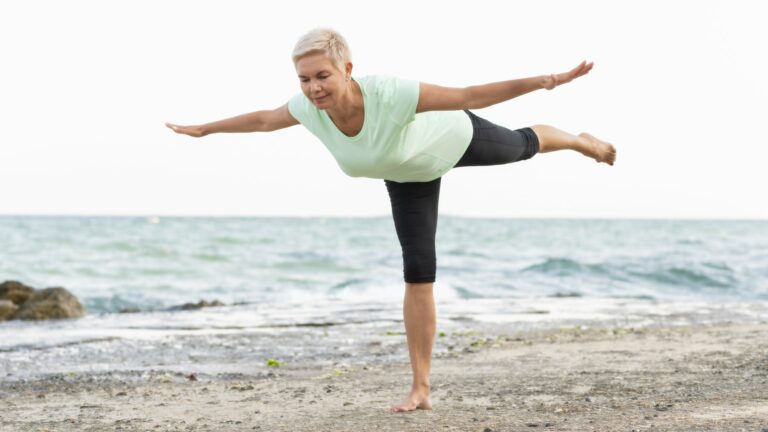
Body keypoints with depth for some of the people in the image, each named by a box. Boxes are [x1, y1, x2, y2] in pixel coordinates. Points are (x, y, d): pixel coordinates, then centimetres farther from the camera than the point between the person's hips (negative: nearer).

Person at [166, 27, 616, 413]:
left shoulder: (389, 93, -47)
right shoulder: (309, 107, -32)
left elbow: (469, 96, -44)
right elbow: (264, 119, -10)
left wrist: (544, 81, -52)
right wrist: (204, 129, 3)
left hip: (455, 138, -3)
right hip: (409, 175, 3)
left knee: (521, 146, 29)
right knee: (418, 272, -2)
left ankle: (582, 141, 64)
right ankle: (421, 388, 7)